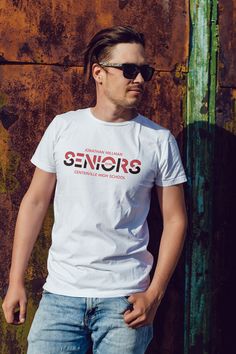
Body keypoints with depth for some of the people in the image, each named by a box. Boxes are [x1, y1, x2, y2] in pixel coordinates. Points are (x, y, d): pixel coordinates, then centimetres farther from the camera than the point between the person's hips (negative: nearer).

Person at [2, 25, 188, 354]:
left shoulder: (159, 140, -1)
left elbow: (175, 219, 1)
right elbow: (35, 202, 6)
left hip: (124, 298, -1)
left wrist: (154, 294, -6)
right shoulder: (63, 127, 3)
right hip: (61, 291, 1)